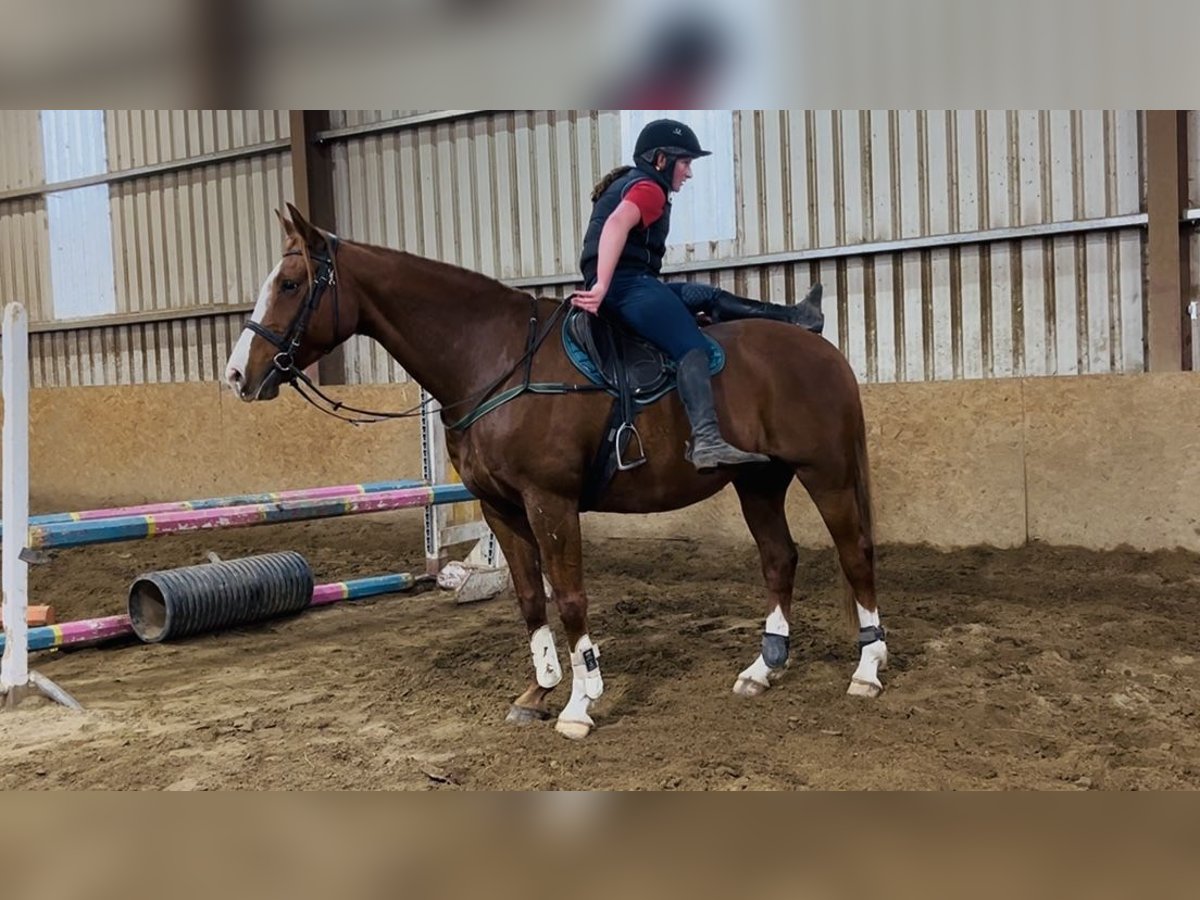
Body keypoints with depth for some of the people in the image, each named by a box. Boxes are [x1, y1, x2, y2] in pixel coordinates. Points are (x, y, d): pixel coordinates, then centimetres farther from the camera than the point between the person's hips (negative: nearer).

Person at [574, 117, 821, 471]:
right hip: (629, 284, -11)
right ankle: (706, 441, -39)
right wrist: (602, 287, -32)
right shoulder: (648, 189, -5)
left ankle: (794, 317, 26)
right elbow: (617, 224, -25)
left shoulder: (627, 184, 28)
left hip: (630, 285, 11)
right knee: (692, 349, -23)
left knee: (708, 297, 20)